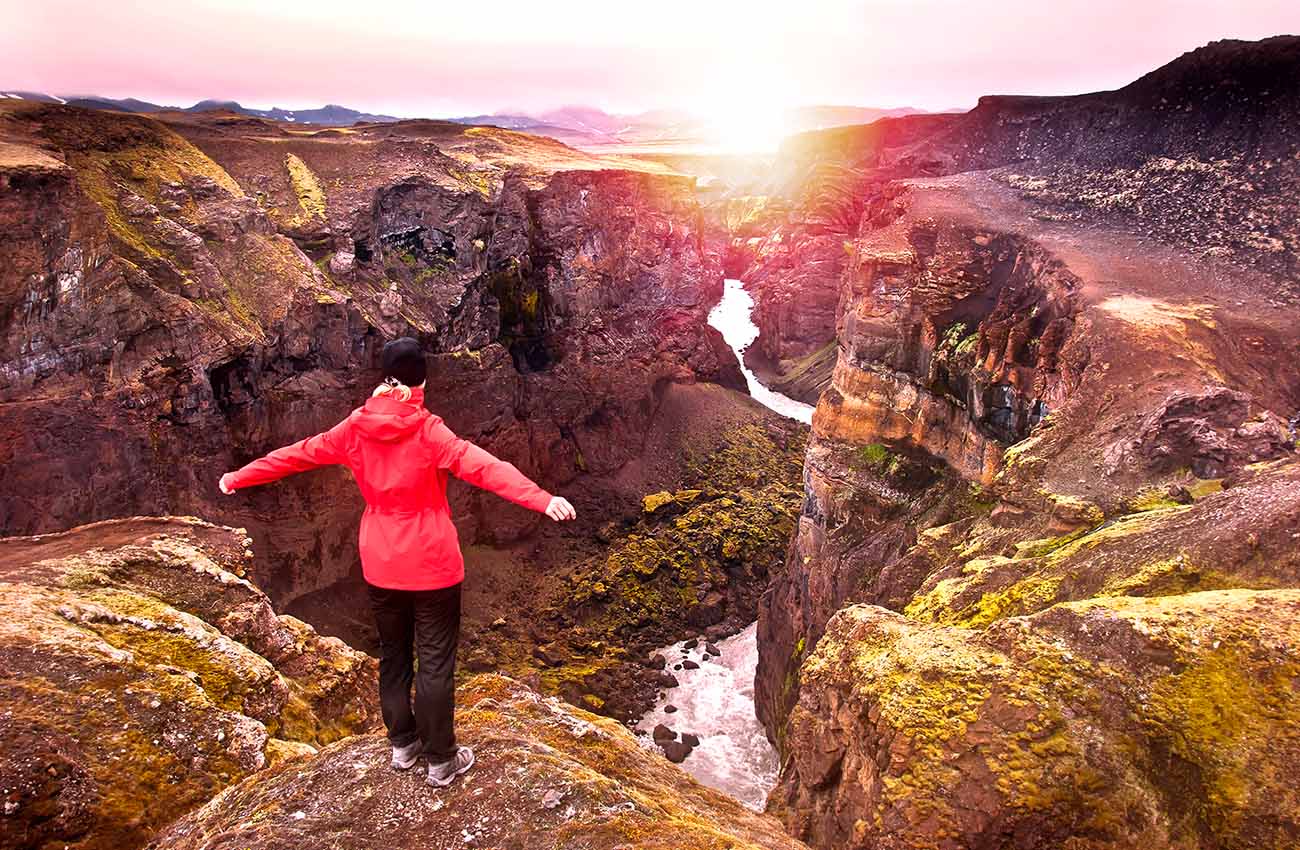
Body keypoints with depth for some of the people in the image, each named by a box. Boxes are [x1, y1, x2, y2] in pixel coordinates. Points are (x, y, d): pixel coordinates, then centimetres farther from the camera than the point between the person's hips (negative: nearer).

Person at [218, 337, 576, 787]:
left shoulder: (355, 429, -2)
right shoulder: (427, 431, -17)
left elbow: (296, 454, 10)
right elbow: (482, 466, -30)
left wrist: (239, 477, 26)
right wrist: (541, 499, -39)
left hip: (380, 566, 5)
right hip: (432, 566, -5)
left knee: (393, 656, 21)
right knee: (435, 663, 7)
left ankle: (403, 744, 37)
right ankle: (441, 760, 19)